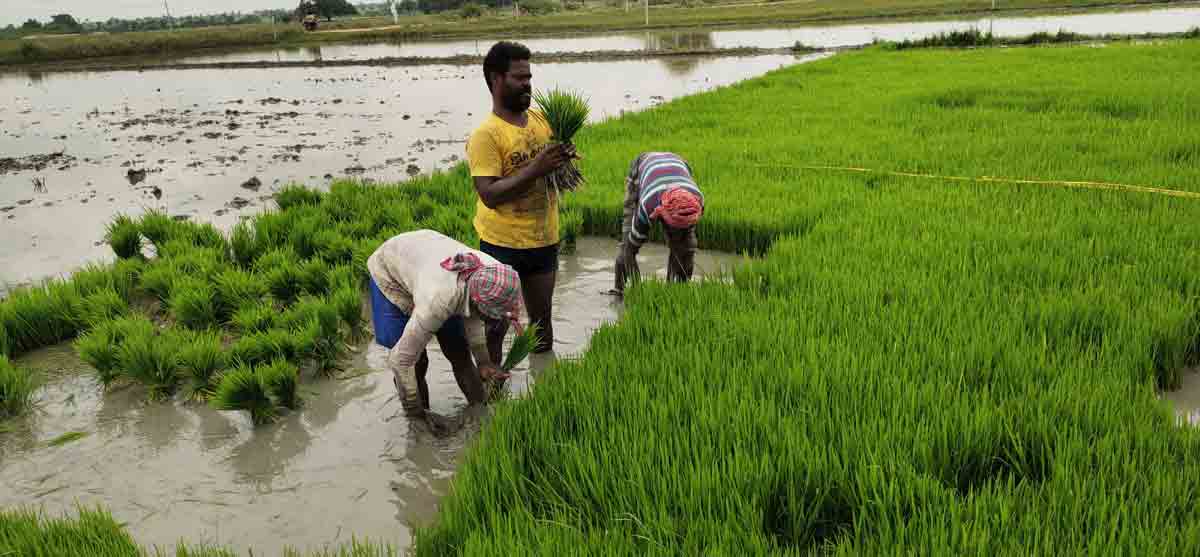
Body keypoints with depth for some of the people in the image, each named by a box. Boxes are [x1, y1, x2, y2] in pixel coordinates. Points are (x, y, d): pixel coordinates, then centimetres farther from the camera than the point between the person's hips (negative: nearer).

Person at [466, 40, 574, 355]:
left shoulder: (540, 119, 4)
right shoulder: (486, 135, -15)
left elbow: (553, 173, 15)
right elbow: (490, 195, -23)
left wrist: (563, 158, -8)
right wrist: (535, 169, -29)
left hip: (544, 240, 6)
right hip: (502, 246, -6)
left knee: (542, 321, 19)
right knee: (495, 325, 4)